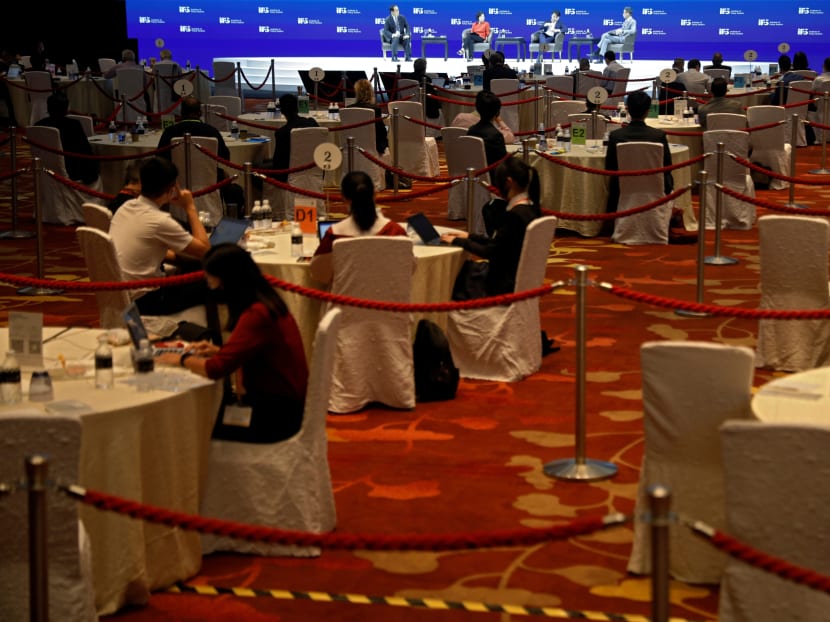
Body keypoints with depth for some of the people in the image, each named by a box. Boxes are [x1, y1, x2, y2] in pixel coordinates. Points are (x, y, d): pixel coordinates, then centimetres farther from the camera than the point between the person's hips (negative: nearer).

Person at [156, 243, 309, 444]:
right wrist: (219, 351, 6)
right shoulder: (265, 301, 6)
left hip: (277, 417, -9)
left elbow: (216, 369, -27)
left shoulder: (256, 315, -24)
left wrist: (183, 359, -8)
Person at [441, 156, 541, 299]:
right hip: (518, 277, 9)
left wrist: (457, 241, -8)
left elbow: (489, 252, -20)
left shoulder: (514, 215, -26)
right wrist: (470, 237, 14)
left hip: (505, 284, -9)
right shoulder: (530, 208, 3)